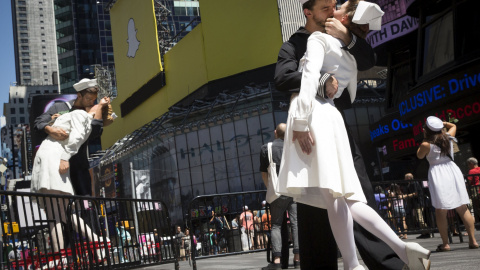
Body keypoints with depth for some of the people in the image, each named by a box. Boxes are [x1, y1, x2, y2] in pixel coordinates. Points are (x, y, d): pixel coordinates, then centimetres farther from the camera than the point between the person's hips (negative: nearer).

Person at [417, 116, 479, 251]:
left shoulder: (426, 145, -7)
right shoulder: (448, 137, 9)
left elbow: (419, 156, 12)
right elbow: (453, 126, 30)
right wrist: (442, 123, 21)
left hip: (438, 175, -4)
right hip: (452, 171, 5)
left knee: (440, 212, 1)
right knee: (463, 209, 7)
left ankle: (445, 244, 1)